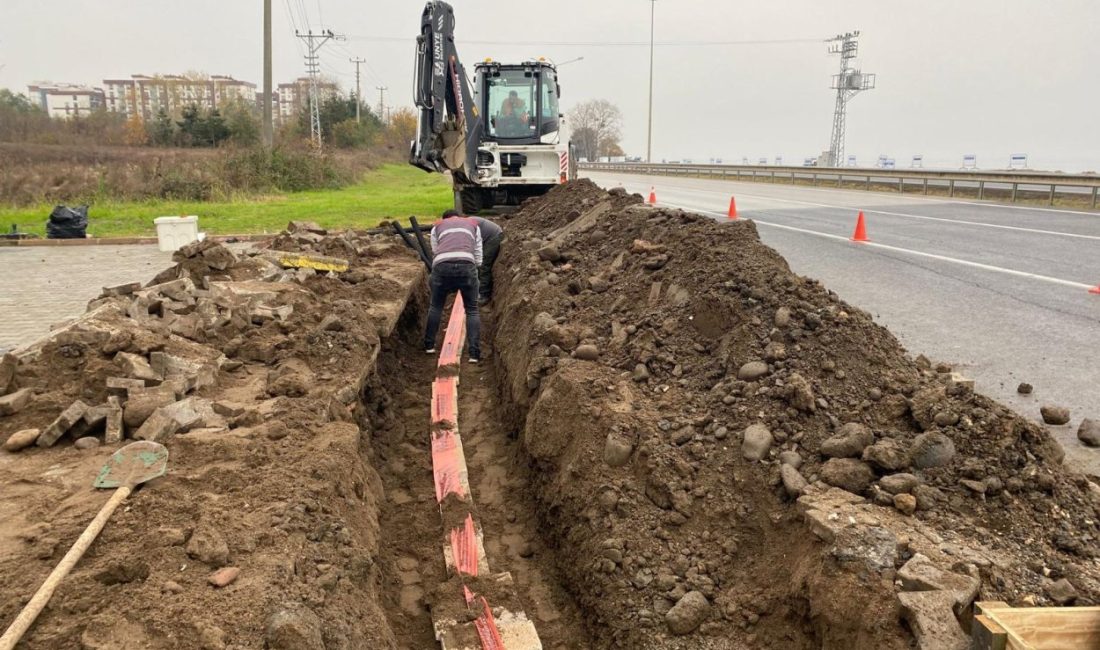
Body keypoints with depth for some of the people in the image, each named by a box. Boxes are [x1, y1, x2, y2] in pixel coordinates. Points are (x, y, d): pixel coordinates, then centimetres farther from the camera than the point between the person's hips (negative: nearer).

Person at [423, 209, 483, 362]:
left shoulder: (437, 226, 31)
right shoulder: (473, 224, 32)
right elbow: (478, 258, 25)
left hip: (442, 265, 0)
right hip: (466, 265, 0)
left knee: (435, 306, 23)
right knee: (472, 310, 12)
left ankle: (429, 345, 32)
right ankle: (474, 354, 5)